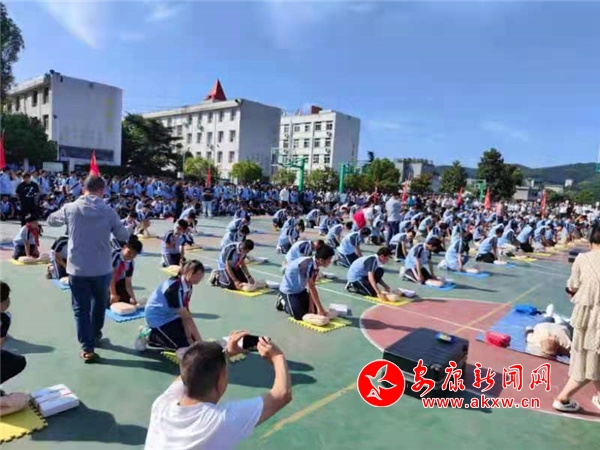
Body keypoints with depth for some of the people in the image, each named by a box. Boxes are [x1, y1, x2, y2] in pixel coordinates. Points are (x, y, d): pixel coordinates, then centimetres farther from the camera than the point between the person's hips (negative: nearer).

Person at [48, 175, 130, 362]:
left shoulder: (70, 208, -5)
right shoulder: (108, 211, -7)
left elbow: (51, 220, 15)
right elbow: (124, 236, 1)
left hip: (77, 269, 0)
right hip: (102, 269, 1)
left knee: (81, 308, 8)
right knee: (99, 303, 24)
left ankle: (87, 348, 8)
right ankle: (95, 334, 42)